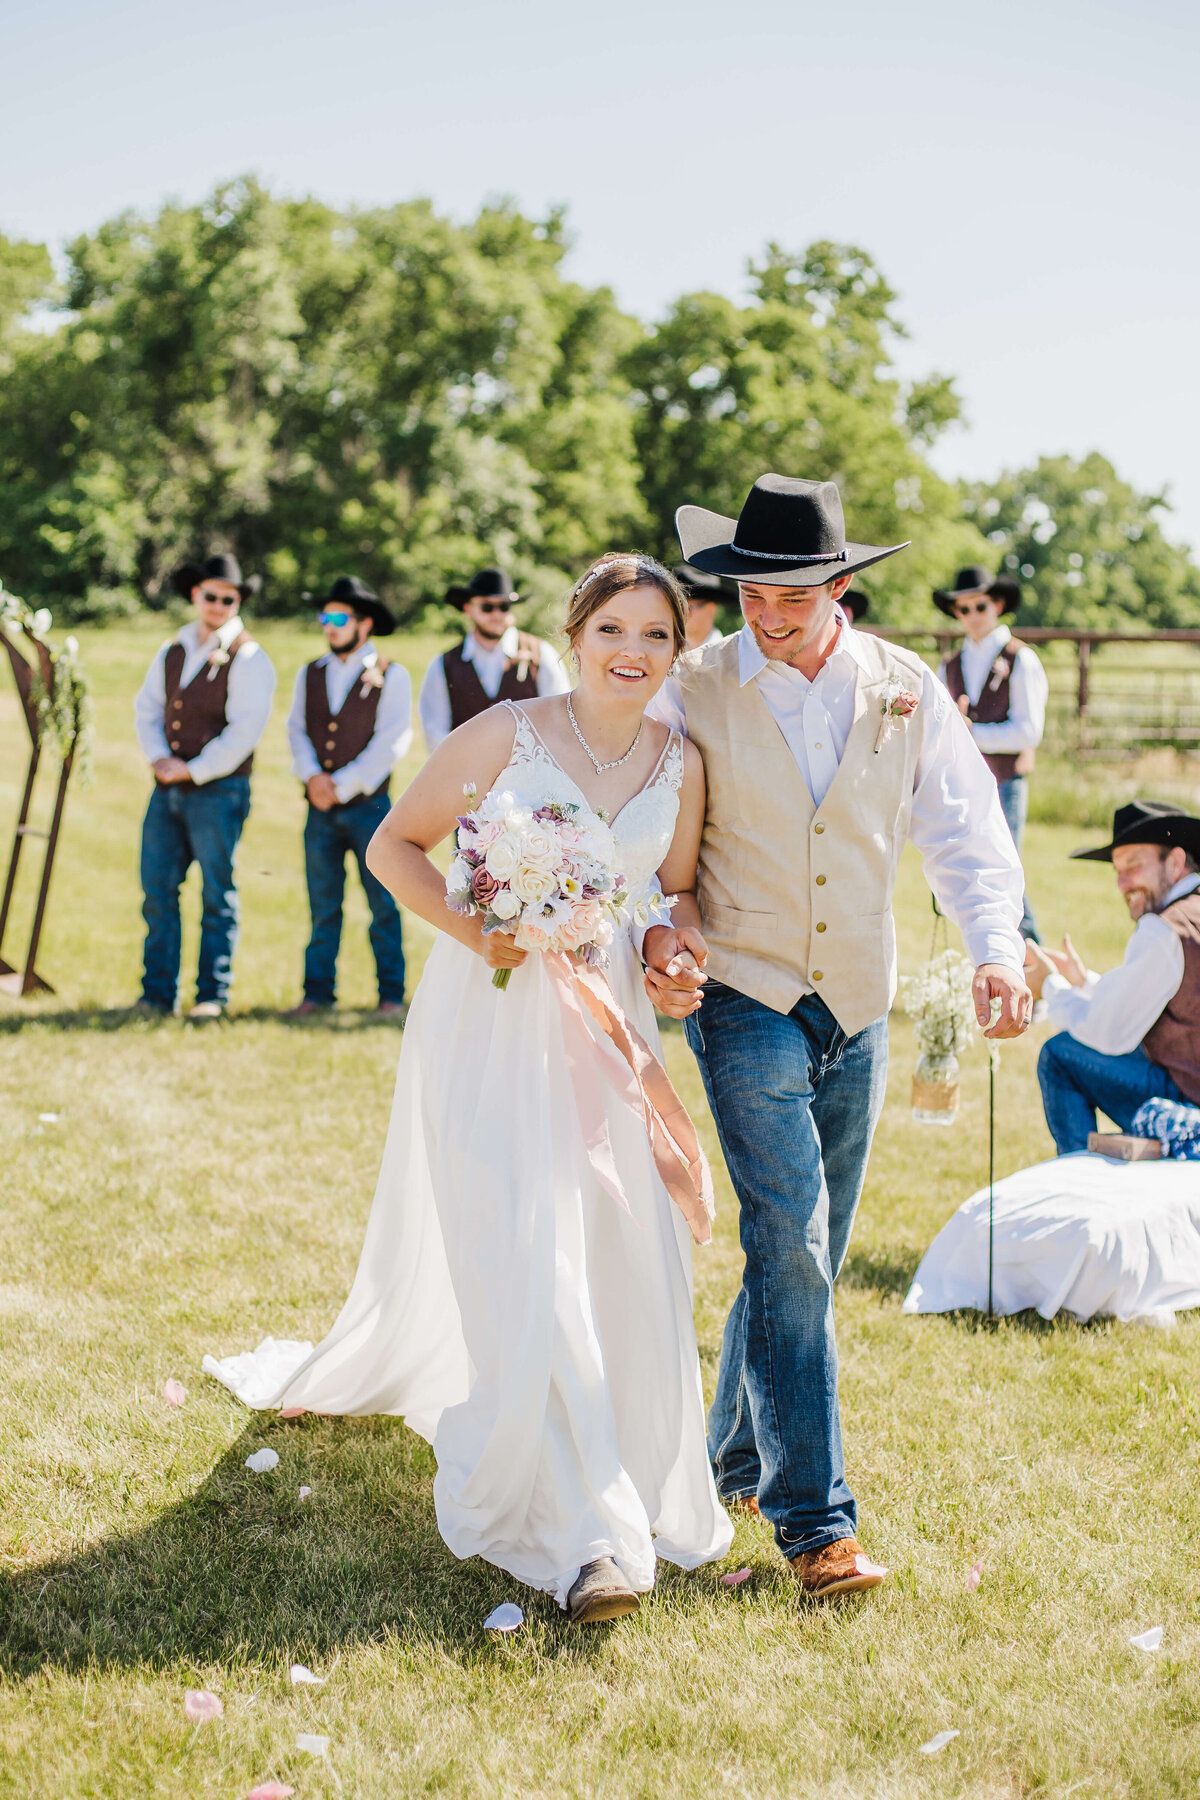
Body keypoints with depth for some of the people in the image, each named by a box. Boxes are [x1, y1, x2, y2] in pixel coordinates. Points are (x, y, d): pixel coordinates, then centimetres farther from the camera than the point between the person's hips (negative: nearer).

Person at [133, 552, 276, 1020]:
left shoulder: (247, 658, -5)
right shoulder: (171, 652, 15)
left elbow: (245, 729, -13)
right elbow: (146, 708, 16)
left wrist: (194, 770, -13)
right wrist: (158, 757, -2)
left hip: (218, 791, -6)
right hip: (167, 789, 6)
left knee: (217, 895, -1)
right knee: (157, 890, 3)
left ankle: (212, 994, 5)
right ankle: (157, 995, 9)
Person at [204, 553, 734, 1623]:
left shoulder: (681, 764, 5)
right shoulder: (506, 735, -7)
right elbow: (395, 846, -2)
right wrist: (471, 930, -16)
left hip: (606, 1024, 4)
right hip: (493, 1023, -4)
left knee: (631, 1261, 4)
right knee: (524, 1264, -10)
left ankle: (641, 1488, 28)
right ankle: (581, 1532, -4)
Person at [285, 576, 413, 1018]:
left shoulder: (391, 676, -1)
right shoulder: (309, 675, 13)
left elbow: (392, 742, -8)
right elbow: (296, 730, 10)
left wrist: (342, 785, -11)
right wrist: (313, 775, -9)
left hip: (368, 806, -4)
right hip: (321, 810, 4)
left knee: (383, 905, 0)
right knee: (323, 906, 7)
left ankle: (391, 995, 6)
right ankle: (317, 993, 12)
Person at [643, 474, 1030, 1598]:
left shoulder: (907, 692, 1)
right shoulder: (696, 692, -5)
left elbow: (963, 829, -2)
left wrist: (996, 947, -18)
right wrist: (661, 923, -21)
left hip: (856, 1010, 4)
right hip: (746, 1000, -4)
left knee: (809, 1253, 13)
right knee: (791, 1243, -13)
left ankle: (737, 1461, 32)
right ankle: (813, 1518, -7)